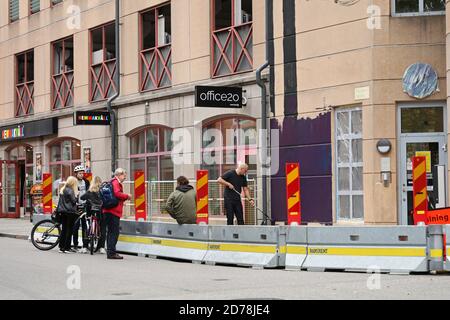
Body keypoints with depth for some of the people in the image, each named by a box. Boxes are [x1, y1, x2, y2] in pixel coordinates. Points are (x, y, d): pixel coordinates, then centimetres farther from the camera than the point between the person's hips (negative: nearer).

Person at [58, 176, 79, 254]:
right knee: (69, 230, -3)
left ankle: (61, 247, 13)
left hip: (63, 212, 8)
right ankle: (67, 248, -4)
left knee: (64, 229, 12)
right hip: (70, 212, -8)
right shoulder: (70, 191, -13)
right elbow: (74, 201, -14)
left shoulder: (63, 190, 13)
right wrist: (76, 195, -1)